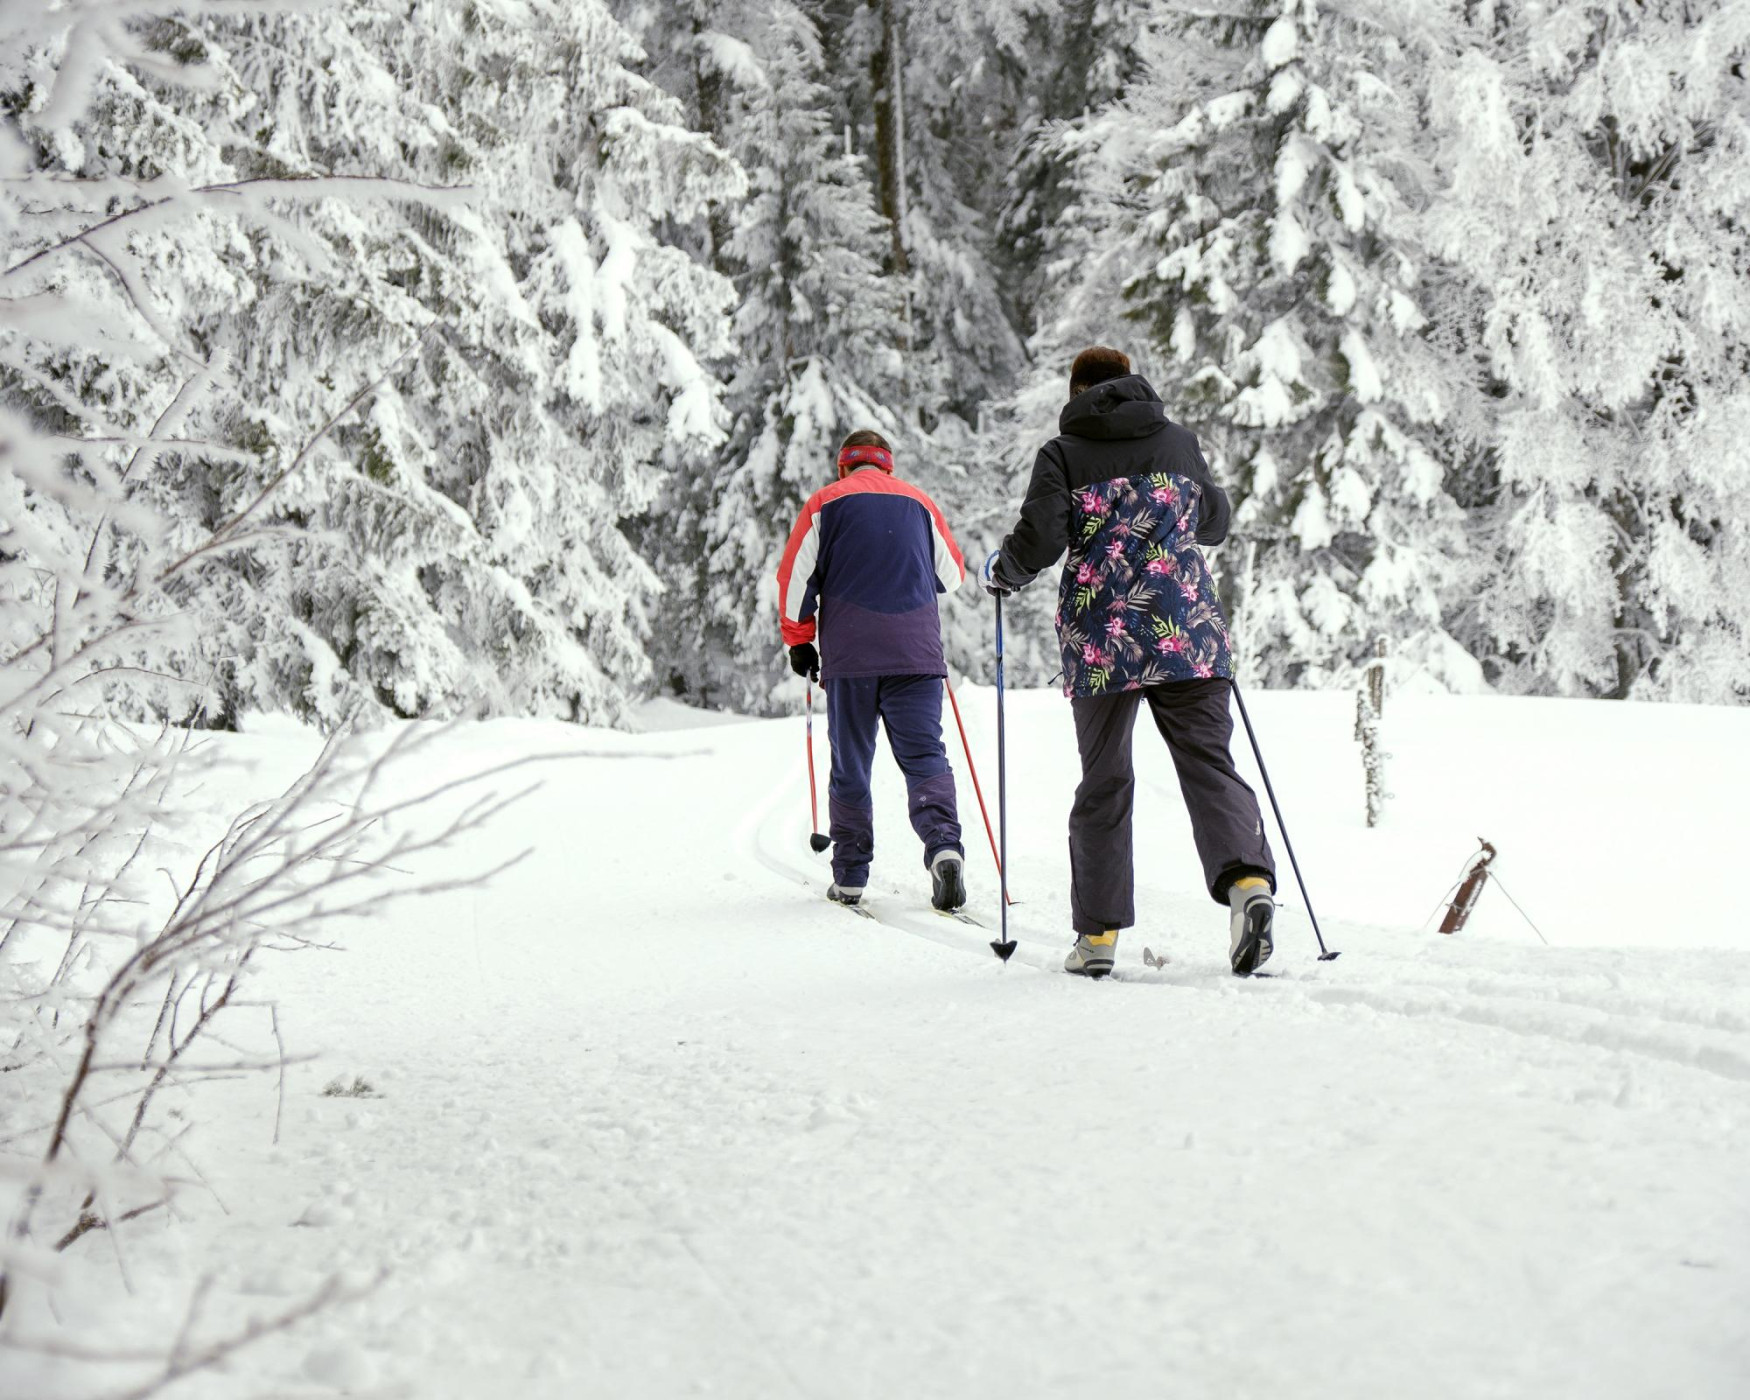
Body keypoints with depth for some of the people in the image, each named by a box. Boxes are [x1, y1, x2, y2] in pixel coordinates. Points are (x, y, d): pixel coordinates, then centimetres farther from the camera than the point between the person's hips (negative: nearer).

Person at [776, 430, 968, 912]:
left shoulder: (826, 502, 7)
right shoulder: (919, 502, 14)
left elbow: (796, 576, 2)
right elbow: (952, 574, 22)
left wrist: (798, 640, 12)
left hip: (849, 651, -1)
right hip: (917, 650, 1)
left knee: (850, 763, 6)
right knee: (924, 755, -1)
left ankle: (850, 876, 7)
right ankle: (944, 845, -25)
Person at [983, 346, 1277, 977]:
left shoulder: (1062, 454, 3)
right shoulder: (1180, 441, 13)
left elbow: (1039, 541, -6)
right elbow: (1215, 521, 26)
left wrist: (1001, 572, 15)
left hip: (1101, 638, -1)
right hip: (1188, 630, 1)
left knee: (1104, 782, 8)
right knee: (1208, 762, -2)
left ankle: (1099, 932, 9)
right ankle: (1248, 879, -27)